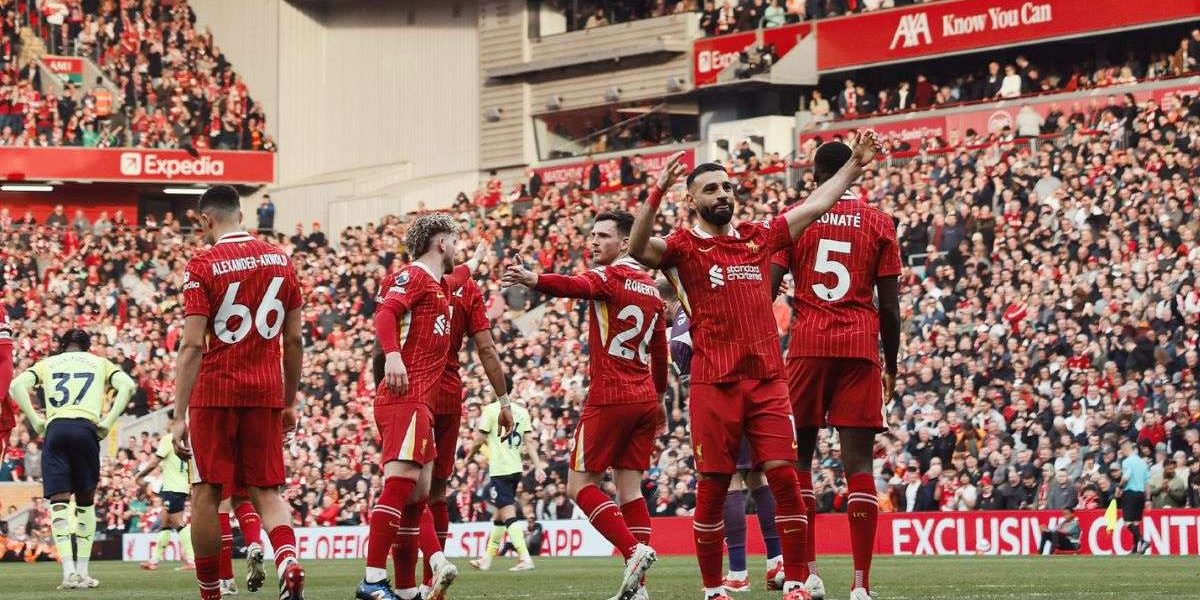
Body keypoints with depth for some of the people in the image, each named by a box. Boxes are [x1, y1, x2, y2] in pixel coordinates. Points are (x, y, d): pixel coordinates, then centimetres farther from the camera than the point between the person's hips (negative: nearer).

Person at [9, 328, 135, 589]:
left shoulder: (47, 363, 23)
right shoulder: (100, 363, 22)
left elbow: (17, 386, 6)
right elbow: (127, 385, 4)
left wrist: (36, 421, 7)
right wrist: (108, 422, 3)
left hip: (55, 428, 0)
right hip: (86, 428, 0)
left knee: (59, 501, -2)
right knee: (85, 501, 12)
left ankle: (69, 571, -17)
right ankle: (82, 571, 7)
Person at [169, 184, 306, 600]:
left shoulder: (202, 267, -8)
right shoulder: (281, 261, 6)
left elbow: (193, 346, -12)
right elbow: (293, 340, 10)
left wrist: (179, 417, -11)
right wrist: (290, 401, 19)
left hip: (215, 394, -4)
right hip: (266, 394, 4)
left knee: (206, 494, 7)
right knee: (266, 491, 9)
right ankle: (288, 559, -19)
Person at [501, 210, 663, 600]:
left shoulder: (608, 277, -7)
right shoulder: (651, 287, 17)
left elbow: (575, 286, -31)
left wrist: (534, 280, -49)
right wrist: (658, 398, 36)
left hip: (609, 398, -7)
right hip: (645, 399, 7)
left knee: (581, 485, -1)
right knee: (629, 489, 6)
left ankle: (634, 551, -18)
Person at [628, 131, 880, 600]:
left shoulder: (759, 238, 14)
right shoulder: (683, 247, 0)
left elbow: (815, 205, 20)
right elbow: (638, 249, -20)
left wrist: (855, 164, 18)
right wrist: (658, 190, -31)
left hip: (767, 380, 3)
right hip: (714, 383, -3)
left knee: (784, 475, -5)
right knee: (712, 486, 0)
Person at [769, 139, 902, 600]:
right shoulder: (878, 224, 7)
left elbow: (767, 292, -2)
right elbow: (890, 307, 5)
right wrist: (891, 367, 15)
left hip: (807, 347, 0)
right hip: (860, 349, 0)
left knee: (798, 458, 10)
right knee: (858, 464, -3)